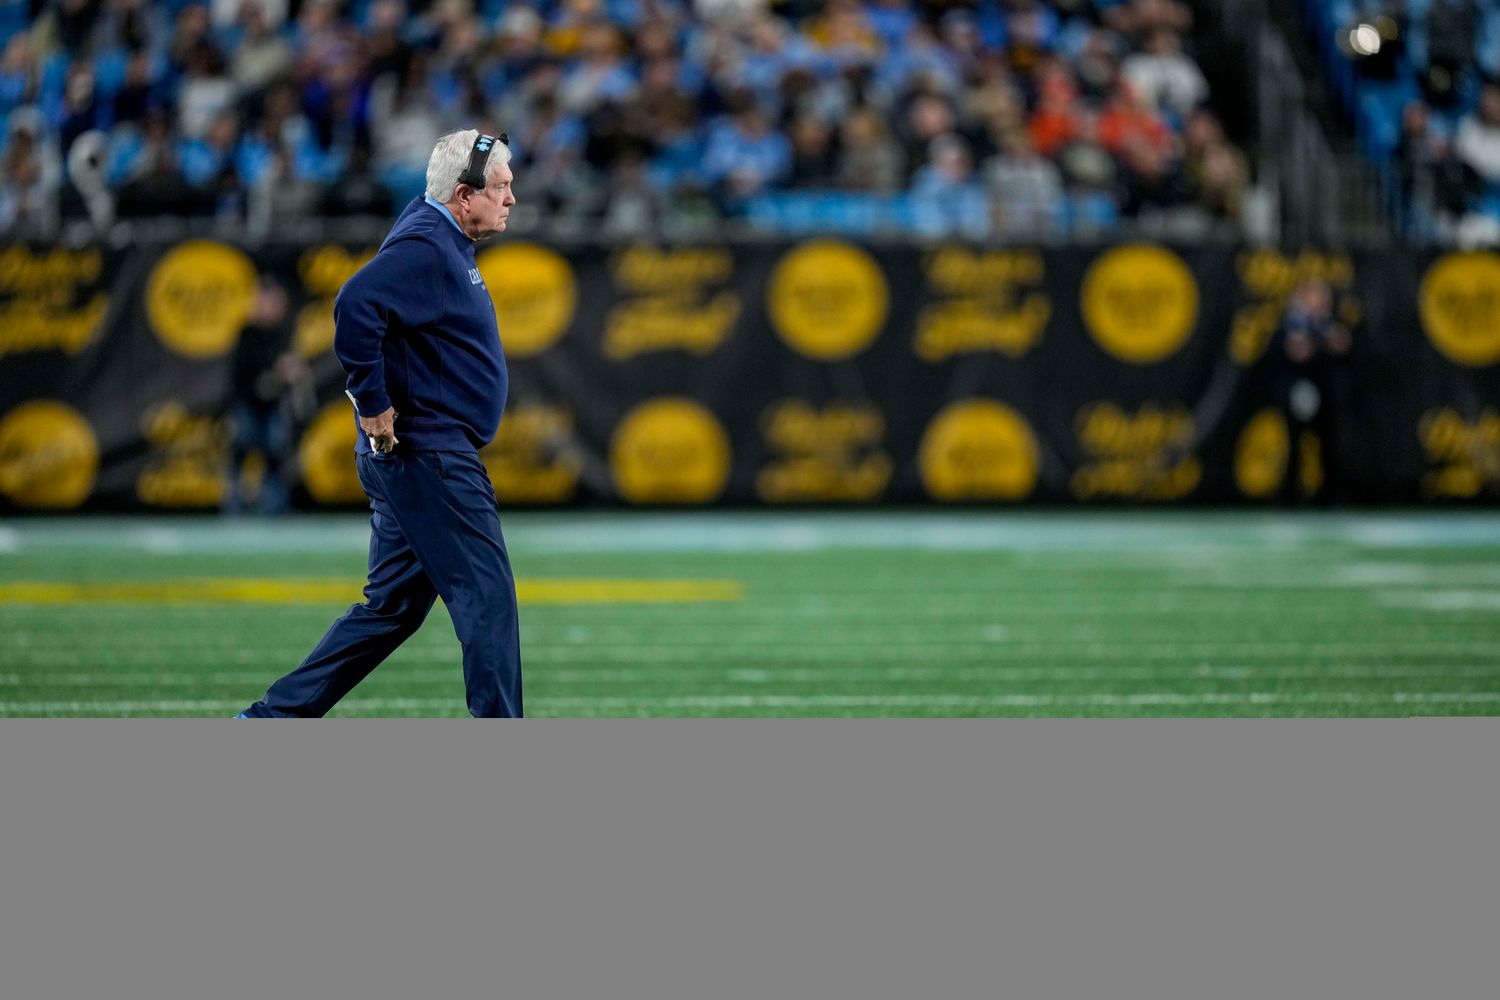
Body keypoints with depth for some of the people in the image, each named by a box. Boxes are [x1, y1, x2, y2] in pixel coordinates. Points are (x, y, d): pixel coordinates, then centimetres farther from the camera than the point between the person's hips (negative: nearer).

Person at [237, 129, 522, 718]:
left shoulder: (442, 242, 17)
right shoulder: (425, 247, -16)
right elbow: (355, 305, -30)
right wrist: (373, 404, -24)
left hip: (412, 462, 11)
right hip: (427, 456, -11)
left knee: (392, 607, 14)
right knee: (488, 596, -8)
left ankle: (271, 720, 16)